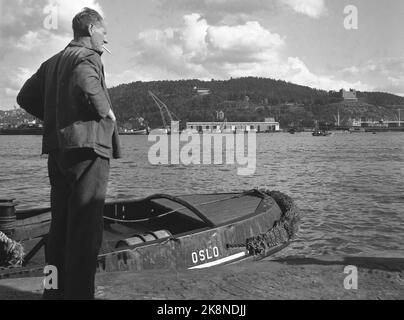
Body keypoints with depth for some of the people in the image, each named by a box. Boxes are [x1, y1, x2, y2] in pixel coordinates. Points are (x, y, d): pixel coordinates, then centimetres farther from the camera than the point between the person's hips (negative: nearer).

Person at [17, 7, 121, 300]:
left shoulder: (53, 62, 19)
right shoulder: (87, 57, -6)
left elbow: (26, 97, 18)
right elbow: (87, 87, -27)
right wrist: (106, 112, -11)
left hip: (58, 150, 9)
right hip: (87, 147, -9)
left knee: (61, 225, 13)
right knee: (86, 228, -5)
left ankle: (55, 291, 21)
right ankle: (79, 292, -2)